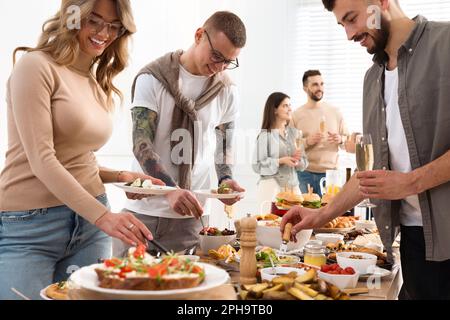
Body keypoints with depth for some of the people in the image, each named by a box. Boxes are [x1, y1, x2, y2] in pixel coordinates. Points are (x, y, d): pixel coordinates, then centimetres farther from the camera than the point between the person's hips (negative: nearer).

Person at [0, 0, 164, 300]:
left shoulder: (99, 84, 14)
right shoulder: (37, 66, -8)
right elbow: (41, 160, -17)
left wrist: (121, 177, 2)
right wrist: (102, 216, -23)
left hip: (89, 219, 7)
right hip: (29, 226, -6)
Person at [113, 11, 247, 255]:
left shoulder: (226, 91, 4)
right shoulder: (152, 79, -7)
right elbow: (141, 144, -14)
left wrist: (225, 178, -9)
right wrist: (172, 190, -29)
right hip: (143, 209, -2)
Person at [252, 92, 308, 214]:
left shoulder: (295, 133, 9)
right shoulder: (266, 135, -6)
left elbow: (304, 163, 13)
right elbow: (257, 165, -7)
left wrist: (298, 159, -8)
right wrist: (281, 161, -16)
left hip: (292, 186, 5)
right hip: (271, 186, -4)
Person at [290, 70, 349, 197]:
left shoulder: (335, 111, 8)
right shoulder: (296, 115, 1)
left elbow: (347, 138, 11)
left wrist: (340, 139, -10)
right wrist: (307, 142, -18)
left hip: (331, 172, 2)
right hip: (305, 174, -2)